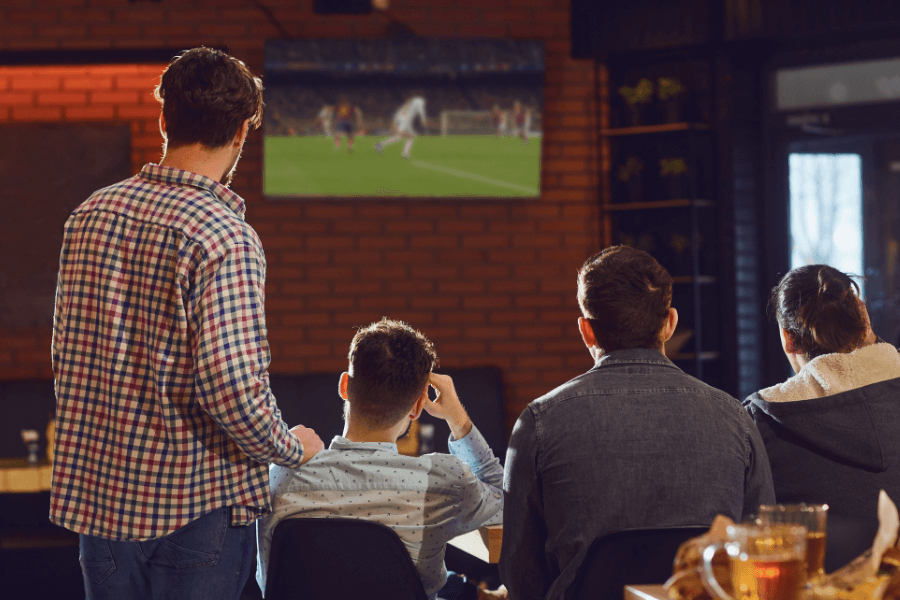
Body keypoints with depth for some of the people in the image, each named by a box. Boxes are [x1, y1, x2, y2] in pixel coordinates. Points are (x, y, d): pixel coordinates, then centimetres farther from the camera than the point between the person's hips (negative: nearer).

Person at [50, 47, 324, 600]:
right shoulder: (224, 237, -18)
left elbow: (66, 358, 11)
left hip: (98, 490, 6)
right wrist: (293, 449, -5)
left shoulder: (90, 215, 4)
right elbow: (232, 386, -23)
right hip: (198, 500, -6)